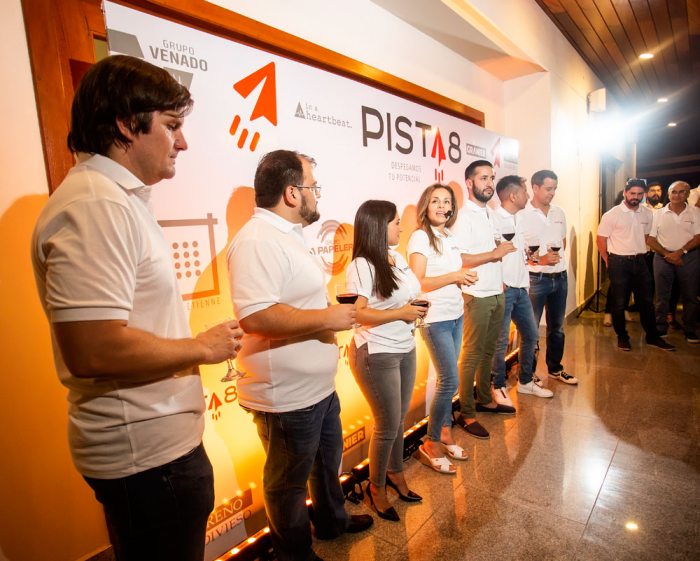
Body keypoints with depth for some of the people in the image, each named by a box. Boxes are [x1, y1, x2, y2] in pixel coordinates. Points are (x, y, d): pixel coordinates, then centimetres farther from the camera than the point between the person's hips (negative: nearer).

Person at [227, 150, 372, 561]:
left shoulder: (287, 234, 11)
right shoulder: (258, 240, -24)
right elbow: (255, 316, -35)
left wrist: (330, 313, 11)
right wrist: (328, 317, -25)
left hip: (319, 385, 10)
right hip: (288, 395, -10)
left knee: (329, 460, 29)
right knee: (289, 481, 15)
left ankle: (332, 520, 54)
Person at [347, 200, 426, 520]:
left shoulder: (398, 258, 6)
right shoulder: (361, 266, -18)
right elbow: (358, 313, -23)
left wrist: (417, 309, -1)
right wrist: (400, 313, -20)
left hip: (406, 349, 7)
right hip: (377, 354, -7)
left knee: (398, 420, 18)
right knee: (388, 425, 6)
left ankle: (395, 473, 42)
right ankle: (376, 487, 30)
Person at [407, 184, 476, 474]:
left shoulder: (451, 238, 13)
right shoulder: (420, 237, -10)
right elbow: (418, 282, -17)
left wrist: (465, 278, 1)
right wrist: (453, 277, -19)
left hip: (456, 316, 7)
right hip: (435, 320, -7)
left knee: (447, 379, 11)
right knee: (450, 381, -6)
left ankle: (445, 431, 28)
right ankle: (431, 444, 11)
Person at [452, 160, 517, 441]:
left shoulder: (487, 214, 14)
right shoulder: (464, 217, -14)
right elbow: (458, 259, -23)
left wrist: (500, 280, 13)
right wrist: (495, 253, -20)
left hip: (496, 293, 9)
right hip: (477, 296, -8)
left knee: (488, 351, 17)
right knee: (472, 354, -1)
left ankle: (485, 399, 32)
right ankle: (466, 414, 10)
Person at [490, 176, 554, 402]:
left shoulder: (517, 219, 15)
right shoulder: (493, 218, -14)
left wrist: (526, 276, 13)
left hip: (521, 288, 9)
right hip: (503, 289, -9)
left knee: (530, 334, 16)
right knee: (501, 340, -1)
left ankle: (525, 381, 32)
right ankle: (498, 387, 17)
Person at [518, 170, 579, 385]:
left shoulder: (559, 213, 10)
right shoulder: (521, 215, -10)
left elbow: (563, 240, 20)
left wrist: (557, 254, 0)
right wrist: (538, 260, -21)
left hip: (560, 277, 7)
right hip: (536, 279, -6)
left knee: (557, 327, 18)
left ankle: (555, 368, 34)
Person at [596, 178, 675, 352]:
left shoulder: (647, 213, 5)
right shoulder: (612, 215, -10)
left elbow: (646, 236, 17)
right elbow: (600, 239, -7)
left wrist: (639, 253, 9)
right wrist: (609, 262, -2)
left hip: (639, 261, 5)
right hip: (619, 263, -5)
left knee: (646, 301, 12)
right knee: (619, 303, 4)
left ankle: (652, 336, 26)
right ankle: (622, 337, 19)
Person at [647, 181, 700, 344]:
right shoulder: (659, 214, 5)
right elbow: (651, 239, 1)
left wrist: (679, 252, -16)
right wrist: (667, 254, -11)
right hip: (663, 257, 0)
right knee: (662, 296, 5)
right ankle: (660, 328, 15)